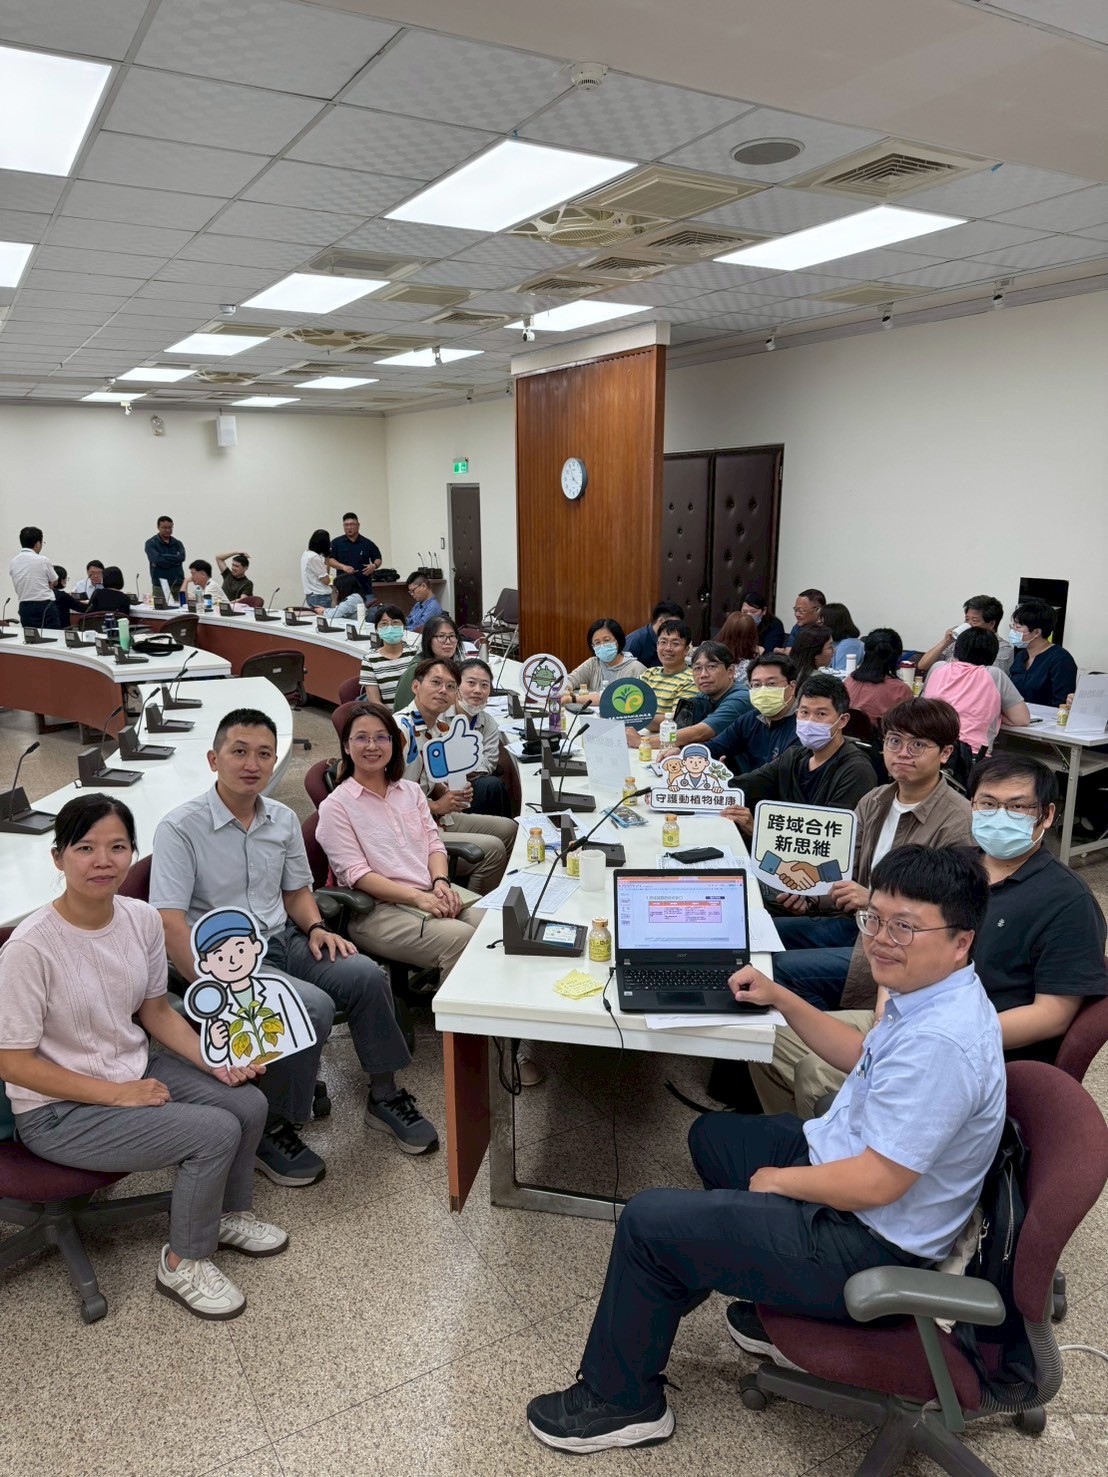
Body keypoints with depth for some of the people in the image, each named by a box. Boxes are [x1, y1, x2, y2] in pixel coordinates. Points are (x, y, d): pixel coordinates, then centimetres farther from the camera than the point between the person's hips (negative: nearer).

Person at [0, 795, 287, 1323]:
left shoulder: (142, 918, -7)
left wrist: (215, 1061, -7)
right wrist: (118, 1094, -20)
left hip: (135, 1070, 7)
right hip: (58, 1111, -6)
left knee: (248, 1104, -5)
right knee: (215, 1132, -19)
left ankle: (228, 1214, 25)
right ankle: (183, 1264, 7)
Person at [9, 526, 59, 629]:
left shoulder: (13, 562, 6)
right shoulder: (42, 560, -8)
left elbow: (20, 586, 12)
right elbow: (55, 582, 5)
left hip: (24, 606, 5)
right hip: (45, 606, -5)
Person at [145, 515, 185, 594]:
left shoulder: (177, 543, 13)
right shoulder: (151, 543, 3)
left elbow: (181, 558, -7)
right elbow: (157, 560, -13)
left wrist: (164, 557, -10)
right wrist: (175, 561, -7)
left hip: (178, 585, 3)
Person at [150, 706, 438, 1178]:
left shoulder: (283, 820, 7)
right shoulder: (180, 828, -13)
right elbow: (170, 922, -19)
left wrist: (314, 927, -1)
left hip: (282, 943, 6)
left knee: (365, 974, -17)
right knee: (313, 1006, -29)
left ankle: (384, 1096, 3)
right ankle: (271, 1130, -8)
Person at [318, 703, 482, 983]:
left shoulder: (411, 791, 20)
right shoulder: (336, 806, 1)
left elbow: (434, 844, 15)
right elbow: (356, 874, -7)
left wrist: (441, 882, -7)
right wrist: (417, 897, -18)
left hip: (433, 895, 6)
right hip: (379, 909, -5)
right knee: (460, 939, -30)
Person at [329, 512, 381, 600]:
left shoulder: (368, 543, 8)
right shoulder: (336, 543, 6)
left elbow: (378, 559, 14)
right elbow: (329, 559, 1)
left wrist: (374, 565, -10)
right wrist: (343, 567, -16)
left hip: (365, 589, 1)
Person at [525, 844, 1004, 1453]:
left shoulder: (938, 1044, -33)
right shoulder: (929, 993, -2)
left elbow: (874, 1184, -31)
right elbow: (861, 1056, 17)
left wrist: (777, 1178, -14)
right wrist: (780, 998, 11)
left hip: (865, 1244, -10)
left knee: (647, 1221, -8)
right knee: (711, 1135, 27)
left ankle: (619, 1401, 17)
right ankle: (775, 1309, 35)